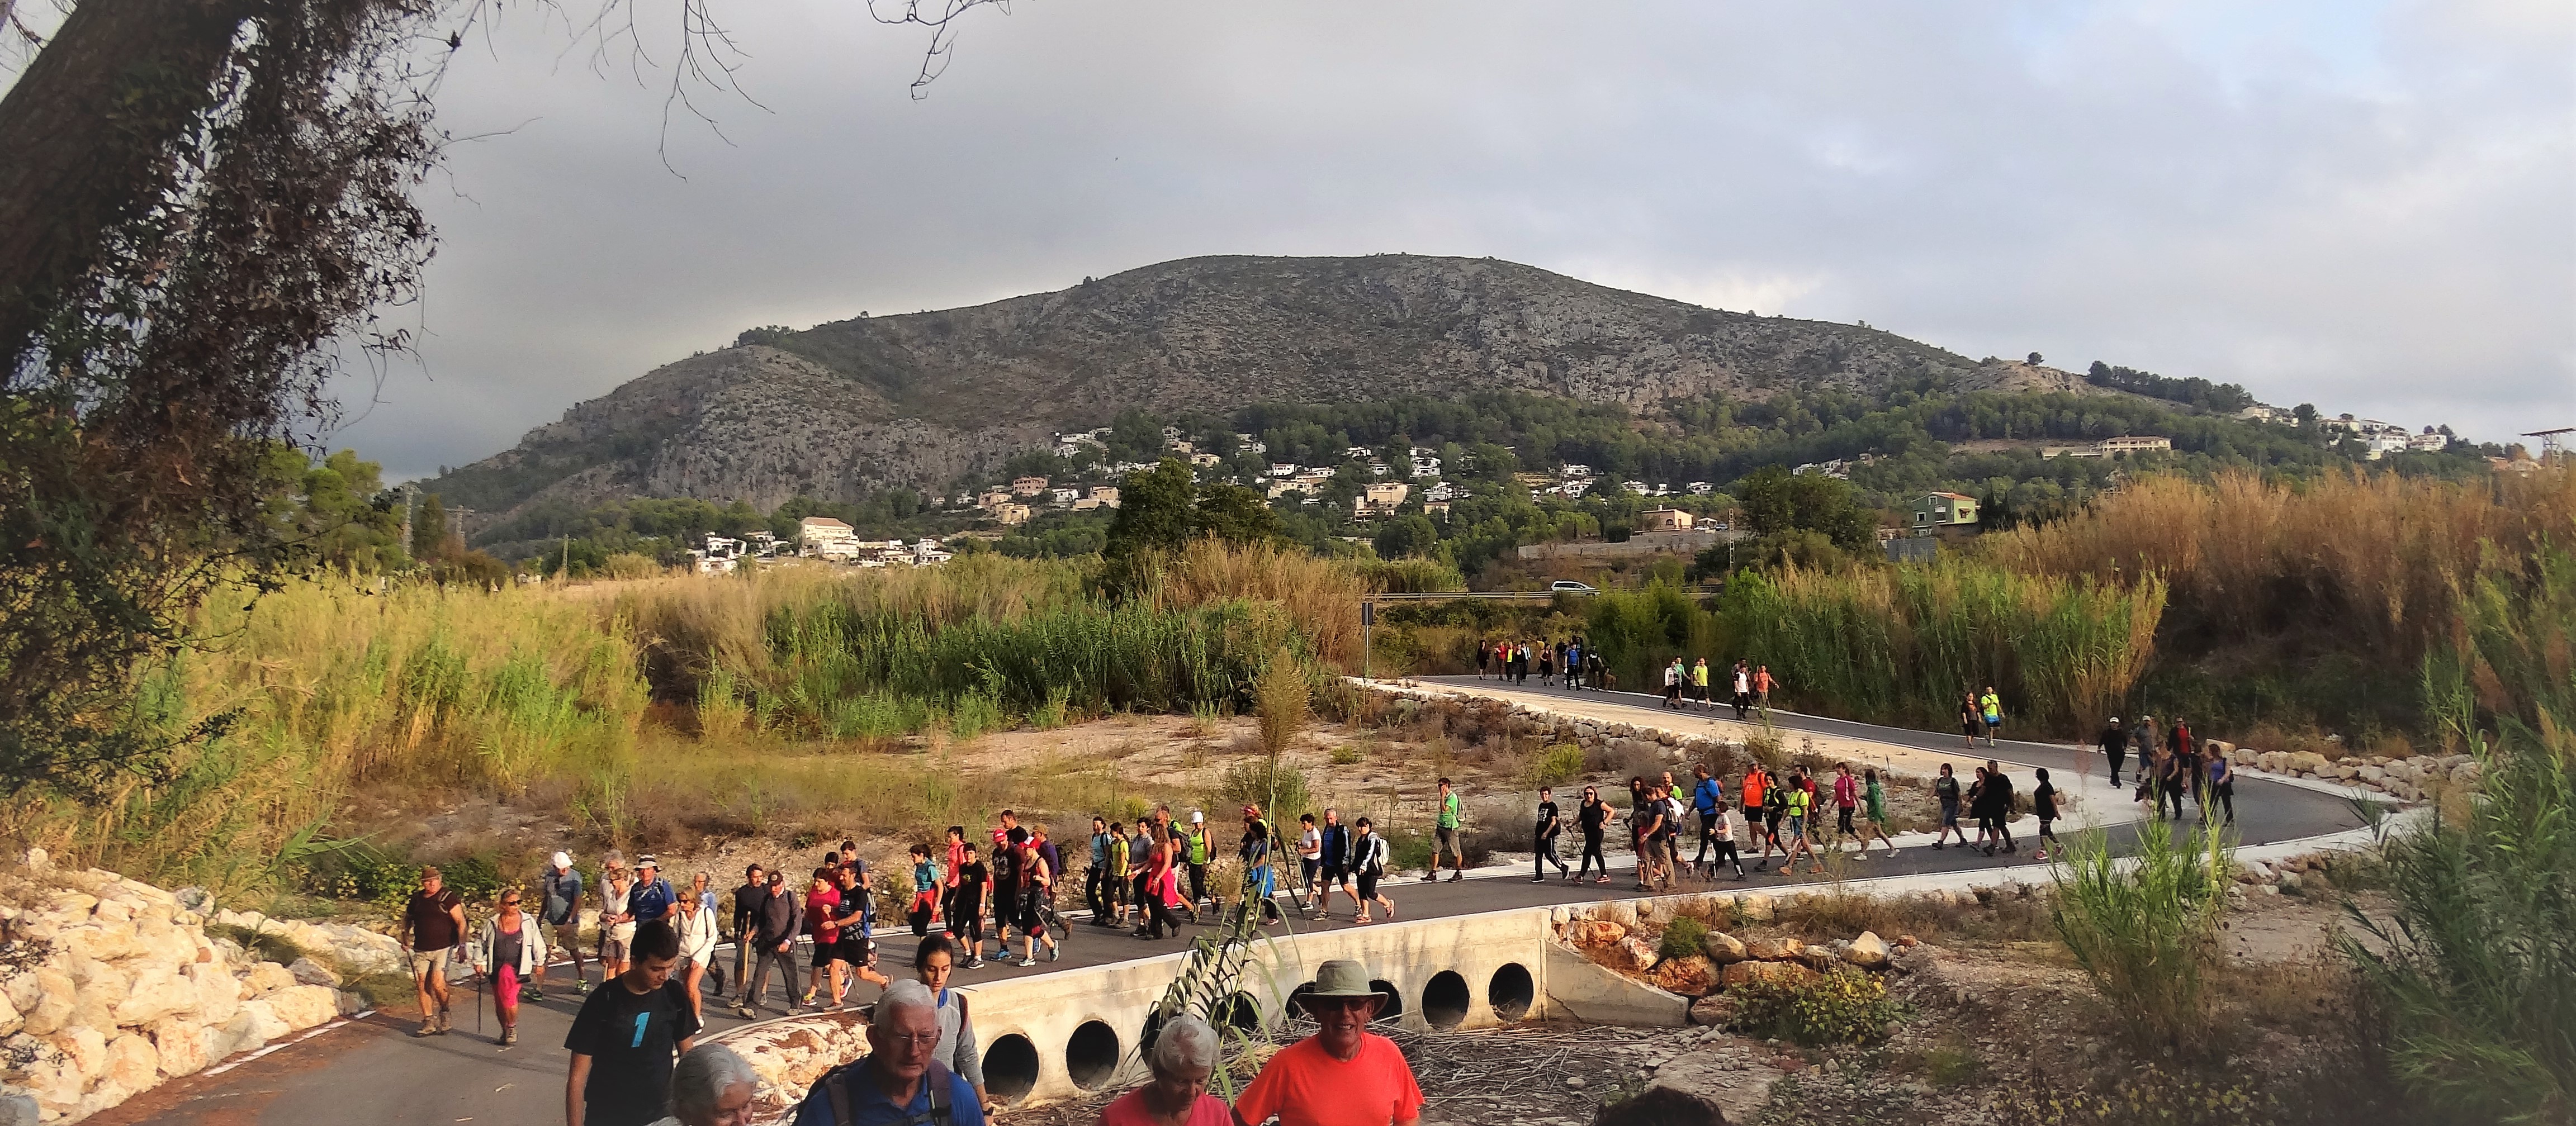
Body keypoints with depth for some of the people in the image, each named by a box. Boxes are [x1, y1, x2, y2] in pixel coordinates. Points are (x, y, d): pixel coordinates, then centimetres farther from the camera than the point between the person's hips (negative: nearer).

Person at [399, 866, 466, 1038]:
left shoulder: (448, 898, -8)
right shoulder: (417, 899, 8)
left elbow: (461, 922, -10)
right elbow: (408, 918, 27)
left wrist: (462, 946, -16)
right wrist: (406, 938, 18)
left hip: (443, 948, -5)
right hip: (421, 950, 5)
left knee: (438, 983, -17)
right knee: (422, 985, 2)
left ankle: (444, 1012, 10)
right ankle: (429, 1024, 11)